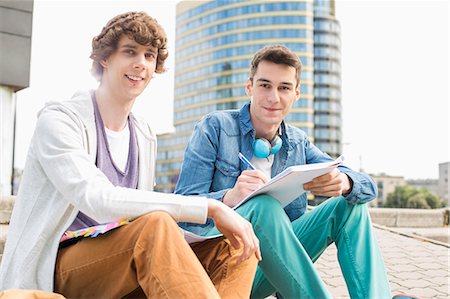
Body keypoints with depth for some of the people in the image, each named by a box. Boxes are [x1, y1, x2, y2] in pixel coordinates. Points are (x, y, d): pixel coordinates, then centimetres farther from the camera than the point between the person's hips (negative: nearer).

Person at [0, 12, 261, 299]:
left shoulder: (145, 137, 14)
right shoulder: (58, 121, -9)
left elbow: (139, 214, 11)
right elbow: (97, 200, -26)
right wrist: (210, 207, -28)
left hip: (120, 269, 7)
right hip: (56, 273, -6)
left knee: (237, 246, -14)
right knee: (155, 224, -35)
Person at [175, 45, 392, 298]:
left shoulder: (299, 142, 11)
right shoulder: (215, 128, -3)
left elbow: (368, 186, 3)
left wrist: (344, 182, -23)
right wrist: (228, 198, -33)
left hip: (278, 256, 5)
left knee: (350, 204, -6)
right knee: (264, 205, -34)